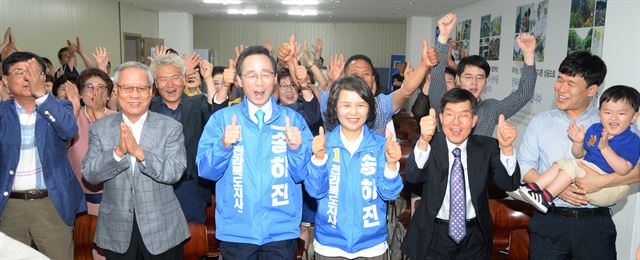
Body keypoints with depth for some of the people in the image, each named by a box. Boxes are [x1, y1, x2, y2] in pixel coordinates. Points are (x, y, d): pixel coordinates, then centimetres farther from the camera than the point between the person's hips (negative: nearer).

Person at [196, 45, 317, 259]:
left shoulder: (293, 119, 0)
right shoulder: (221, 119, 0)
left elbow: (302, 174, -3)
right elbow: (205, 170, -3)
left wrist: (296, 148, -21)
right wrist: (223, 145, -20)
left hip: (282, 232, 0)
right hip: (235, 232, 0)